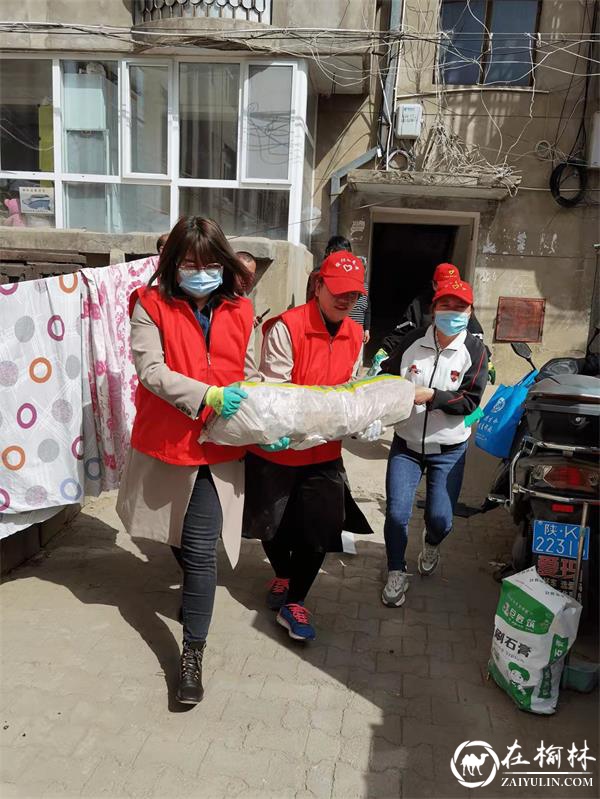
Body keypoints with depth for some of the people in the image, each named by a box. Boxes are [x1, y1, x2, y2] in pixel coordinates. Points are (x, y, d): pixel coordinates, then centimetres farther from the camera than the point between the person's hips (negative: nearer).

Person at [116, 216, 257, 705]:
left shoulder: (240, 311, 2)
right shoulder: (152, 305, -7)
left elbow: (251, 375, 6)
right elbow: (151, 370, -17)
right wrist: (208, 396, -28)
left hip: (219, 446, 0)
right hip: (166, 440, 0)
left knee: (201, 549, -4)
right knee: (186, 542, 23)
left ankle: (193, 654, 9)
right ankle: (195, 585, 56)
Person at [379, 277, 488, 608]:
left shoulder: (475, 350, -8)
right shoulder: (412, 340, -5)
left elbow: (470, 400, -14)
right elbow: (386, 375, 5)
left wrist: (431, 396, -25)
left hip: (448, 450, -1)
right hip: (406, 444, 1)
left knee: (440, 519, 0)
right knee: (396, 513, -5)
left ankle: (431, 543, 39)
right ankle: (396, 573, 20)